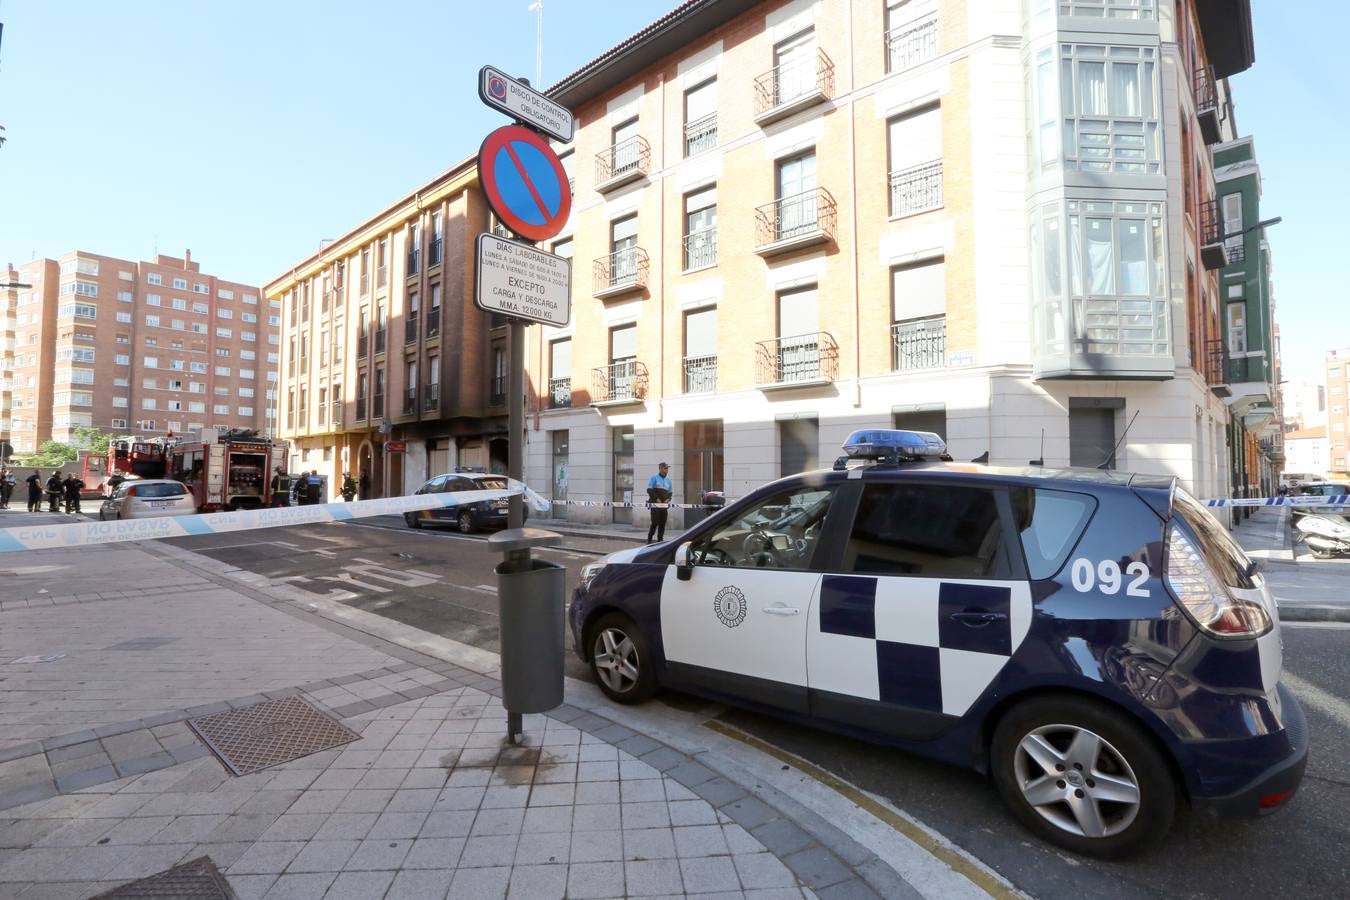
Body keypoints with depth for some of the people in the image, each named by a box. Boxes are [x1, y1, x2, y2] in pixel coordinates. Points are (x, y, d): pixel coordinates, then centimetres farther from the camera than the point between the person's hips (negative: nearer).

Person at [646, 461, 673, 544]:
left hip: (664, 505, 6)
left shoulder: (668, 480, 17)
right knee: (655, 522, -9)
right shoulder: (654, 478, 0)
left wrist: (668, 499, -1)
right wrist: (657, 499, -13)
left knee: (662, 524, 4)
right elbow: (649, 490, -7)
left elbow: (670, 493, 20)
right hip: (655, 504, -6)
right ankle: (649, 539, 0)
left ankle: (660, 540, 10)